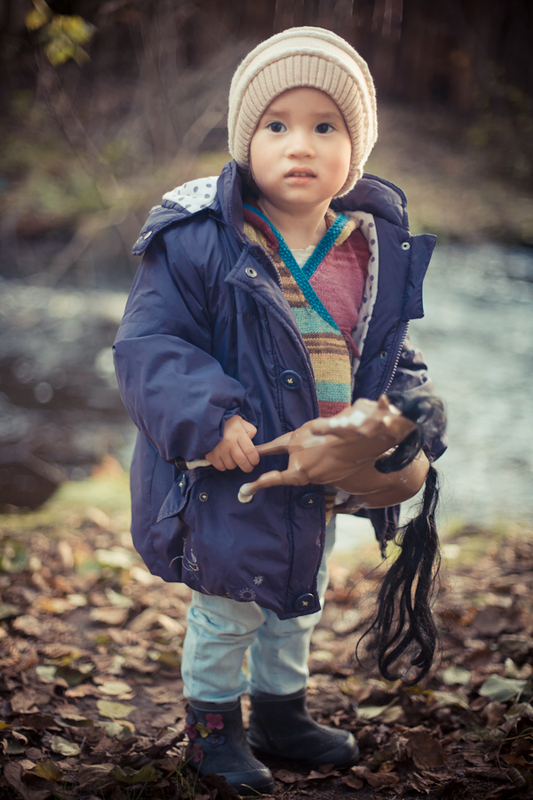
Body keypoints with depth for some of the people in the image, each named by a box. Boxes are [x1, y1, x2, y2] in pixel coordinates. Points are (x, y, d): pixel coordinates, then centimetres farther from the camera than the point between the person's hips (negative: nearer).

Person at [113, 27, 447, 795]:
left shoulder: (377, 246, -3)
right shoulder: (197, 241, -19)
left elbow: (390, 353, 9)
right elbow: (149, 345, -19)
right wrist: (208, 417, -30)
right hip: (231, 475, -5)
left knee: (298, 602, 24)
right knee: (227, 610, 12)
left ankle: (281, 710, 46)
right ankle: (213, 723, 34)